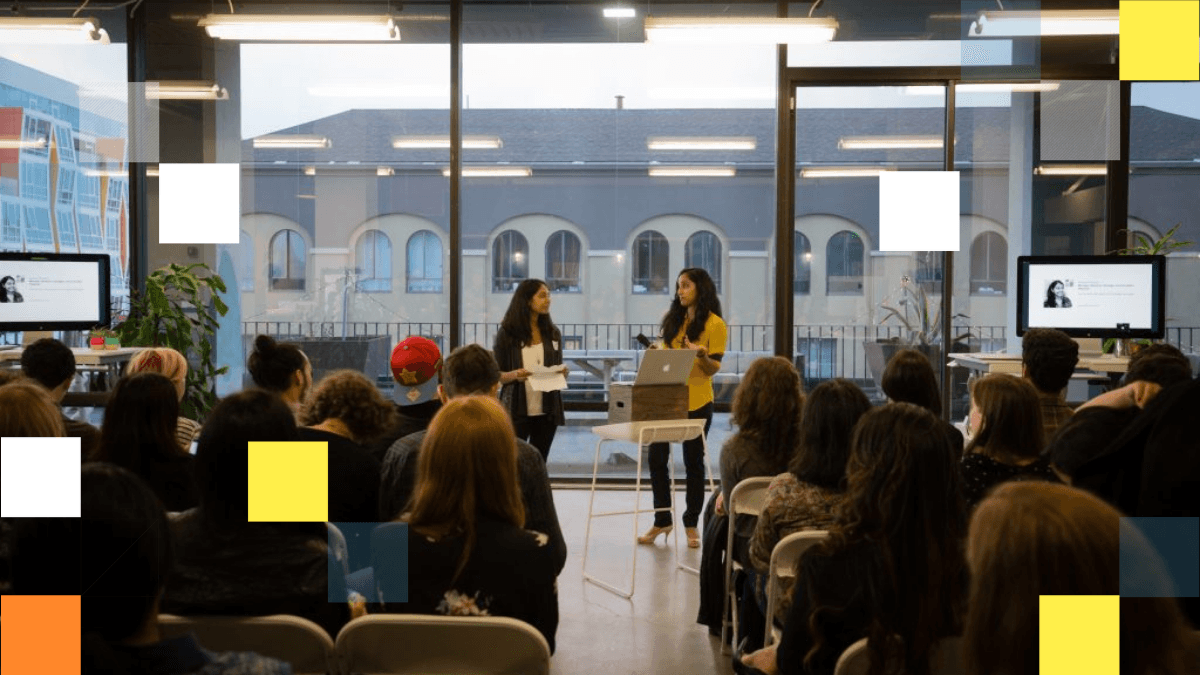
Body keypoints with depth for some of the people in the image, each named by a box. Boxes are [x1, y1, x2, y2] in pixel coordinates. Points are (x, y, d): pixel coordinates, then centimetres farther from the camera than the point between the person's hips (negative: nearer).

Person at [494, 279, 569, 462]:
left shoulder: (553, 333, 9)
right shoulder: (507, 334, -3)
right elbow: (496, 375, -2)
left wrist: (562, 372, -6)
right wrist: (514, 375, -21)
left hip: (546, 411, 4)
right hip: (516, 410, -4)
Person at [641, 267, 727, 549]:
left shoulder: (714, 324, -7)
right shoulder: (673, 319, 10)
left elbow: (714, 368, -9)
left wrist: (701, 355, -27)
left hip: (696, 402, -5)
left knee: (693, 462, 6)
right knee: (656, 458, 4)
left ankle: (691, 524, 18)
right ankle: (662, 520, 17)